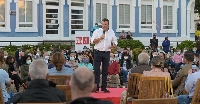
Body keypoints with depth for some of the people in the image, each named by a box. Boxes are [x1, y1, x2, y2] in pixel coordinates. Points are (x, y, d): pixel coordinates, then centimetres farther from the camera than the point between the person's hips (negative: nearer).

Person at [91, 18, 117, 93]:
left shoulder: (111, 32, 9)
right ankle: (96, 87, 1)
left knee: (105, 71, 6)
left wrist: (114, 45, -8)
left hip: (107, 53, 2)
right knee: (96, 70, -3)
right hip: (98, 52, -2)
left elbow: (115, 41, 13)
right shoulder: (97, 31, 1)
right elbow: (92, 41, -4)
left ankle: (104, 87, 13)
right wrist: (100, 38, -13)